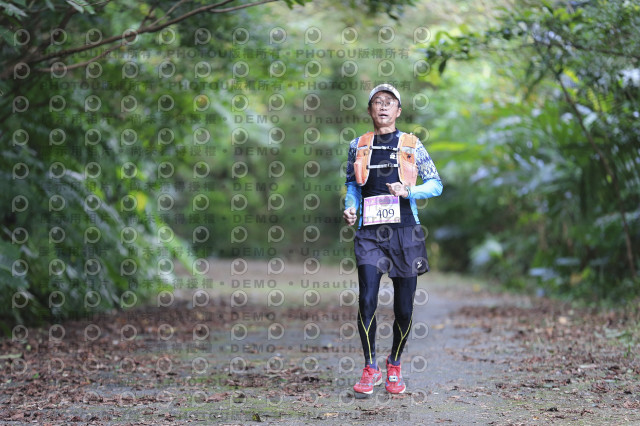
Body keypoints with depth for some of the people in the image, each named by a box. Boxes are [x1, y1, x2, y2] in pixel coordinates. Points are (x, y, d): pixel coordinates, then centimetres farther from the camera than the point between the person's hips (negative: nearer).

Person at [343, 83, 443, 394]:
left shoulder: (411, 145, 5)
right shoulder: (358, 146, 10)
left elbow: (436, 184, 5)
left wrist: (408, 191, -12)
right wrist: (350, 207, 1)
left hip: (405, 231, 0)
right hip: (370, 233, 0)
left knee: (404, 306, 3)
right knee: (367, 299, -12)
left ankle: (394, 367, 23)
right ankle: (370, 369, 3)